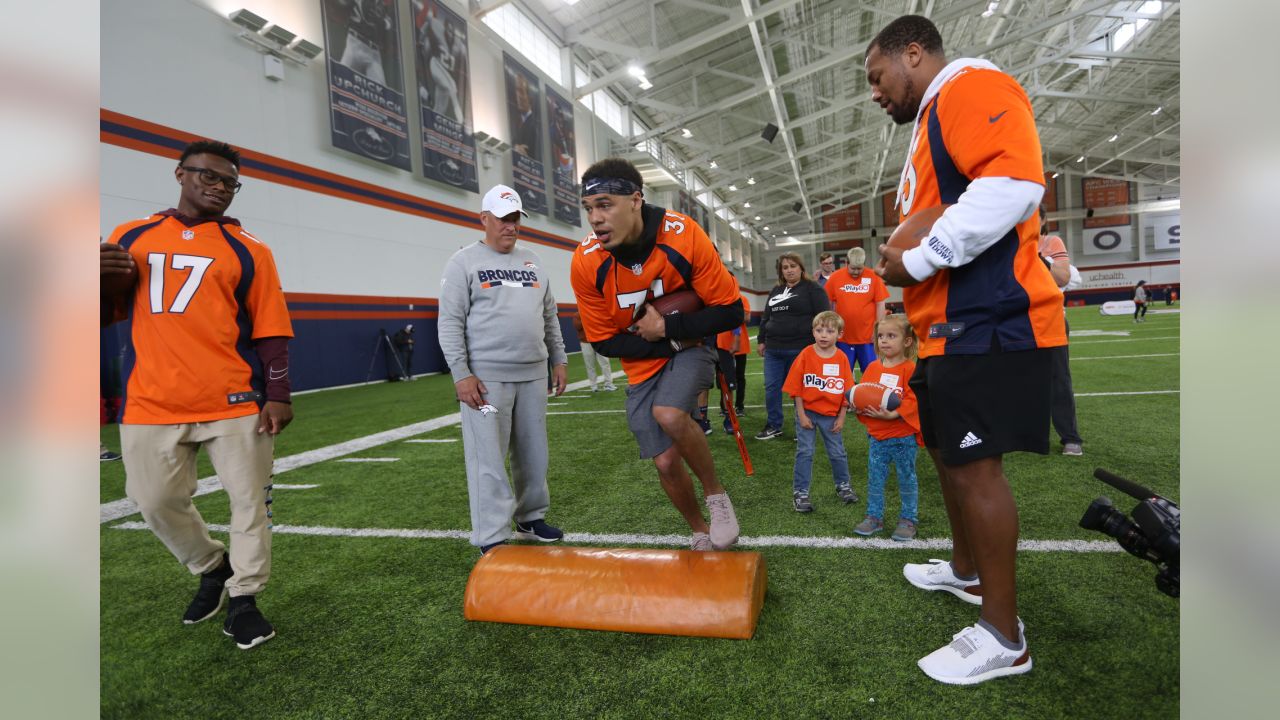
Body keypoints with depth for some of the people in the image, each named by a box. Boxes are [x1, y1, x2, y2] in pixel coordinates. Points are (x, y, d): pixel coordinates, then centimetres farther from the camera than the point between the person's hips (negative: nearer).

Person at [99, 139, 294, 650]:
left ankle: (243, 598, 20)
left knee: (249, 500, 2)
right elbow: (107, 312, 17)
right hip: (151, 403, 3)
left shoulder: (247, 250, 5)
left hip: (235, 402, -2)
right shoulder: (131, 237, 13)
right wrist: (101, 278, -5)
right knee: (156, 501, 9)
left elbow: (270, 330, 1)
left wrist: (277, 395, -8)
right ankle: (212, 568, 35)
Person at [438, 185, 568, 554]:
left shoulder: (532, 262, 16)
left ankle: (531, 518, 27)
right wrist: (461, 374, -13)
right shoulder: (464, 262, 0)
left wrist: (559, 360, 14)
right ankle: (492, 539, 5)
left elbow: (550, 316, 19)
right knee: (489, 459, -3)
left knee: (533, 453, 12)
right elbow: (450, 323, -6)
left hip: (533, 375, 5)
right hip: (485, 378, -5)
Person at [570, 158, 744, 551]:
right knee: (666, 462, 5)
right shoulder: (586, 263, -18)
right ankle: (700, 534, 33)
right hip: (642, 364, 3)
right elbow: (604, 342, -9)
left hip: (691, 347, -2)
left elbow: (730, 311, -16)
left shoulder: (683, 236, -23)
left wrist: (667, 327, -24)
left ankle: (716, 495, -3)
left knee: (669, 415, -31)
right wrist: (671, 343, -18)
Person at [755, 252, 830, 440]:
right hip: (773, 349, 6)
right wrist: (761, 340, 17)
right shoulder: (775, 291, 17)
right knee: (771, 387, 7)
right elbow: (766, 317, 23)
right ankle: (773, 425, 20)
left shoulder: (812, 289, -2)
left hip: (800, 349, -6)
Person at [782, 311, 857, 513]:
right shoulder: (806, 355, -10)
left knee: (838, 453, 14)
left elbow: (847, 391, 0)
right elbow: (796, 388, -8)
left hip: (831, 415, 2)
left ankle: (843, 486, 36)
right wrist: (802, 415, -10)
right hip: (808, 412, -2)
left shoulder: (842, 358, -4)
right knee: (805, 453, 1)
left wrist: (841, 417, -2)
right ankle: (800, 492, 11)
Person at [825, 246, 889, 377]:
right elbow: (828, 304, 5)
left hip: (868, 337, -1)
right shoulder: (835, 277, -2)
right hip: (843, 337, 1)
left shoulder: (874, 277, -5)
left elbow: (880, 304, -1)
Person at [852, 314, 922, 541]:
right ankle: (874, 516, 24)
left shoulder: (910, 369, -12)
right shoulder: (873, 367, 5)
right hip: (876, 435, 5)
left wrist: (893, 415, -27)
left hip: (903, 436, -5)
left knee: (906, 478, 10)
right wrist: (859, 406, -11)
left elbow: (913, 400, -19)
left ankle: (908, 519, 23)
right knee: (875, 477, 12)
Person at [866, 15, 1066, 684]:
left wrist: (919, 260, -19)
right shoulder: (931, 121, 24)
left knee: (975, 465, -8)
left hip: (986, 322, -11)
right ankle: (967, 570, 37)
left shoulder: (972, 86, -8)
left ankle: (1003, 636, 5)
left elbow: (1013, 184, -24)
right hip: (950, 324, 11)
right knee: (947, 451, 18)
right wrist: (899, 257, 13)